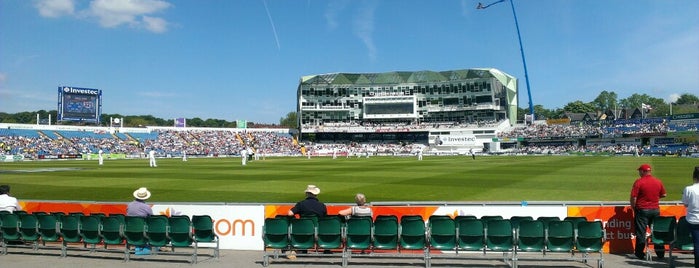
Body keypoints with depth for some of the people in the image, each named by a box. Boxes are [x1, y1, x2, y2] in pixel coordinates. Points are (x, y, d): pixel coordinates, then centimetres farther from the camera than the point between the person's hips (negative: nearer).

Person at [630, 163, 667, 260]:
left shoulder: (638, 182, -12)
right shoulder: (658, 181, 2)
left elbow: (633, 197, -14)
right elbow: (664, 194, 11)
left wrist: (633, 208, 1)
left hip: (642, 210, -4)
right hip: (655, 210, 4)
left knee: (641, 232, 2)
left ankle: (640, 253, 7)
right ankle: (660, 253, 17)